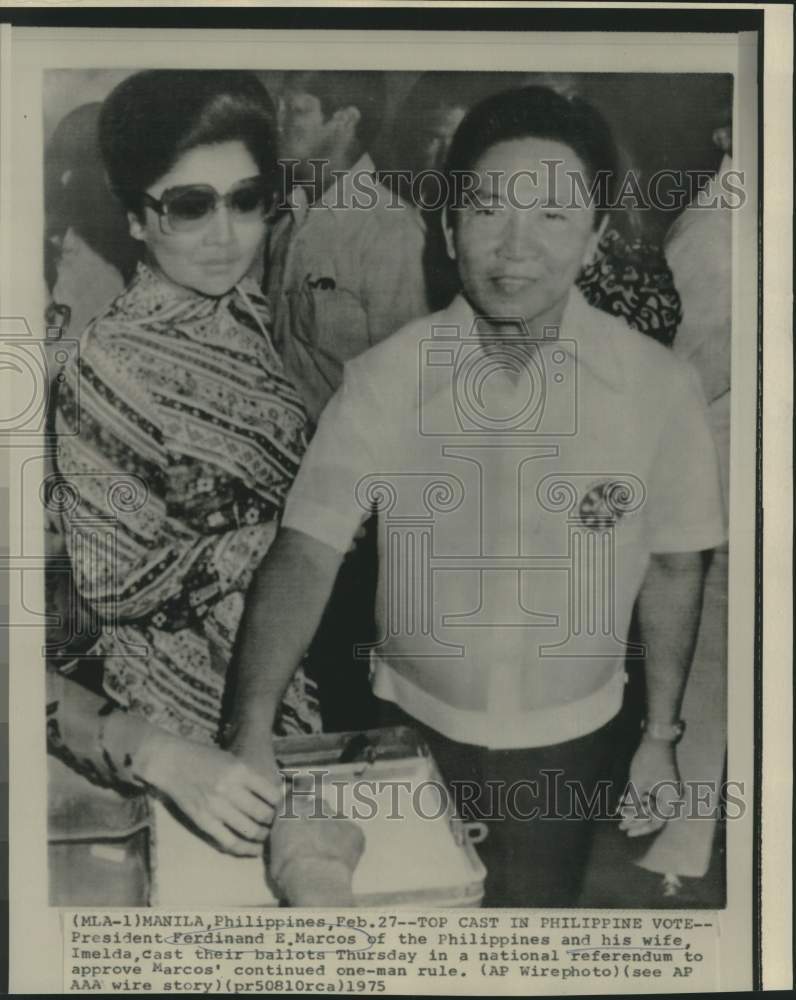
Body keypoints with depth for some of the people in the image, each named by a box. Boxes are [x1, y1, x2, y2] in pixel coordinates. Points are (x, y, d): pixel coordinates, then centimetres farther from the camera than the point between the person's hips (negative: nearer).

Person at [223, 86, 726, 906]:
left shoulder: (660, 387, -16)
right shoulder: (385, 377, -17)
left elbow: (674, 567, -4)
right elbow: (305, 553, -19)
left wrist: (661, 736, 2)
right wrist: (251, 730, -30)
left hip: (567, 742, 0)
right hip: (413, 727, 1)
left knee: (536, 906, 22)